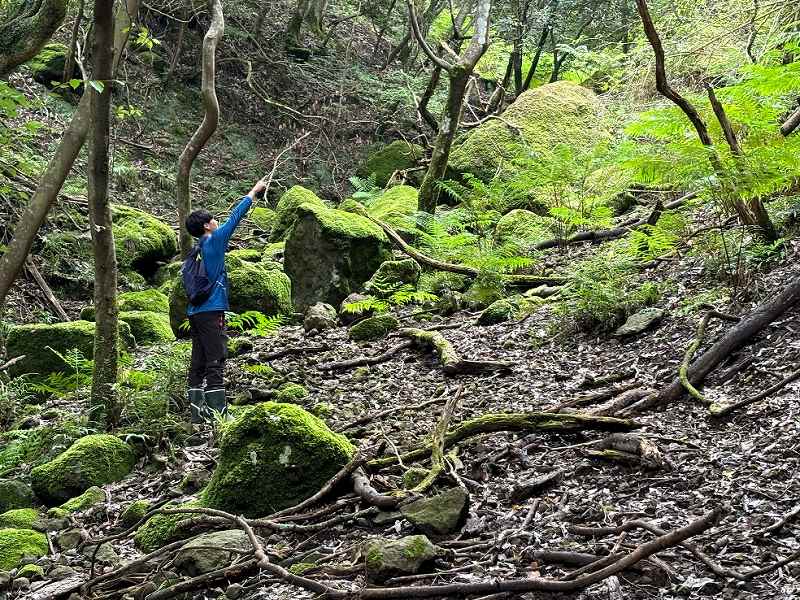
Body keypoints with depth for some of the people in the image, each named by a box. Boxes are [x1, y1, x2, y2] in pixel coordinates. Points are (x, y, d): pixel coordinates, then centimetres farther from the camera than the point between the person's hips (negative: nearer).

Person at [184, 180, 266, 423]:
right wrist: (254, 191, 9)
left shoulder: (197, 250, 16)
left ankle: (198, 415, 7)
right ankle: (218, 416, -12)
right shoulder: (214, 240, -5)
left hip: (195, 312, 8)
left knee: (198, 366, 6)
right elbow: (235, 217, 0)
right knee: (215, 364, -10)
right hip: (212, 312, -8)